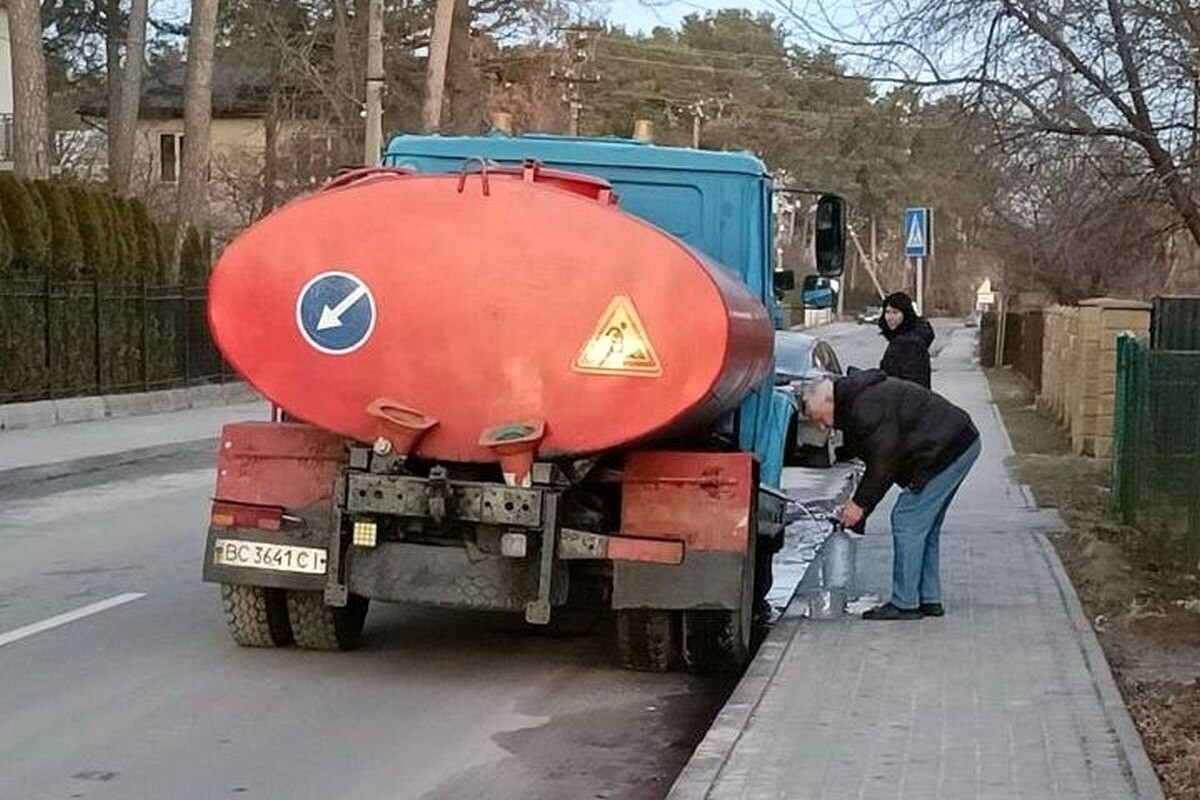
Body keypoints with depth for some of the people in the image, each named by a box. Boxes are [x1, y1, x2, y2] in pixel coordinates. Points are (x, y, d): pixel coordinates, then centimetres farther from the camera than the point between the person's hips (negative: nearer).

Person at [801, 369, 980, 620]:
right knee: (925, 526, 16)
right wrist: (858, 503, 10)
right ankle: (929, 600, 21)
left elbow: (884, 461, -18)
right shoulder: (855, 400, 15)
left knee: (907, 521, -7)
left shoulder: (866, 405, -19)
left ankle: (904, 604, -3)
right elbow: (877, 460, 18)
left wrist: (861, 503, -10)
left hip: (947, 449, -11)